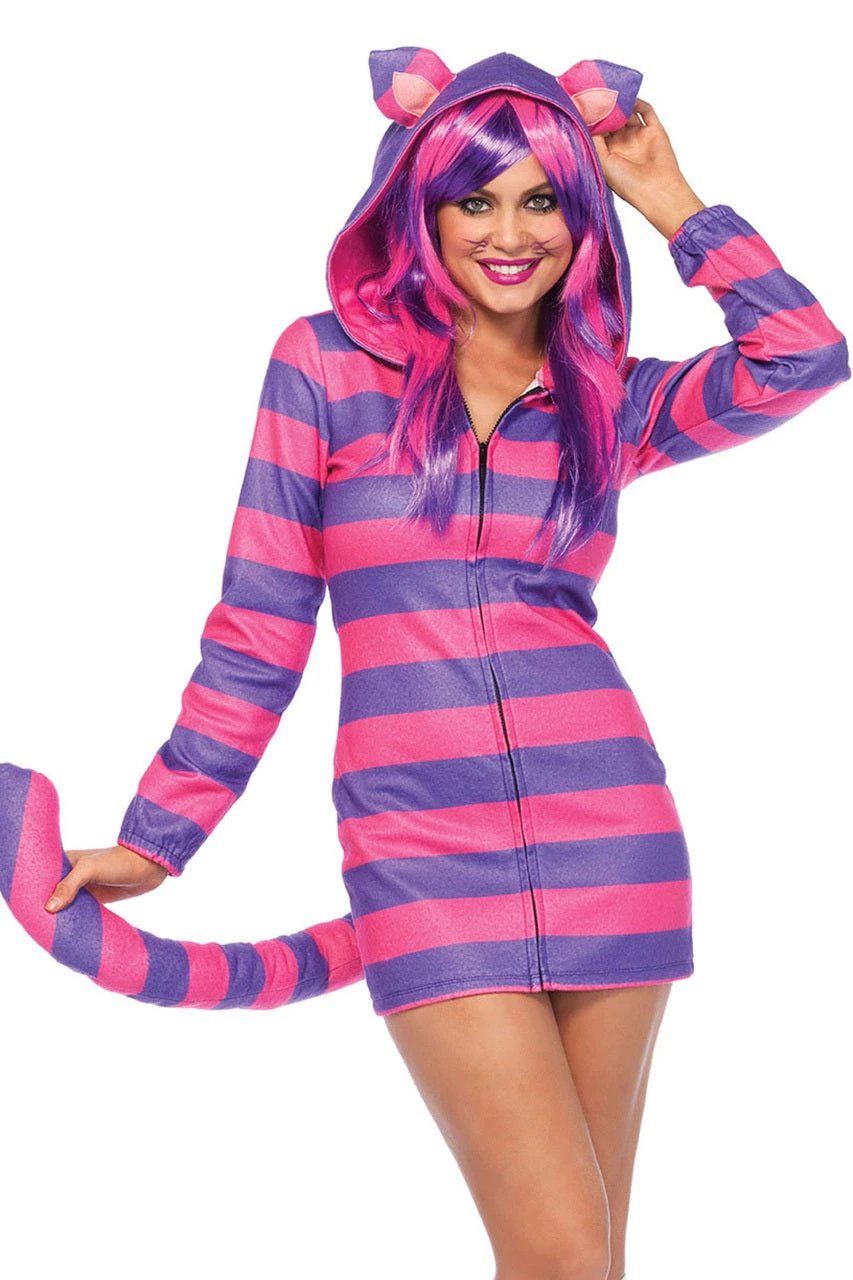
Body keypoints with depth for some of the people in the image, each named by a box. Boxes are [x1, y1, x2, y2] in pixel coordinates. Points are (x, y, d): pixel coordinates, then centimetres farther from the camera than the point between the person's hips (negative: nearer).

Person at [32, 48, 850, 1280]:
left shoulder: (610, 399, 11)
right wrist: (156, 840, 6)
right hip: (424, 846, -2)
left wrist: (669, 202, 4)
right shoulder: (325, 365, 5)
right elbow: (258, 630, 6)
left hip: (610, 833, 3)